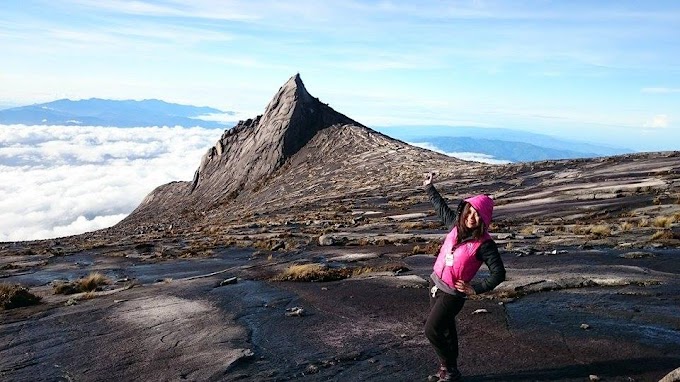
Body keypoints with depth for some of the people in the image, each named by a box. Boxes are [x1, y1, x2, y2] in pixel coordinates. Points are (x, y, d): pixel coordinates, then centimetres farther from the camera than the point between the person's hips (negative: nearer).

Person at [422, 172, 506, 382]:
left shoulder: (484, 244, -22)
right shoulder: (457, 224, -5)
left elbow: (499, 273, -20)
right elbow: (442, 208, 14)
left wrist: (475, 289, -19)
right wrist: (429, 187, 21)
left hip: (452, 293, -7)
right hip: (435, 283, 7)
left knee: (432, 330, -4)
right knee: (445, 329, 19)